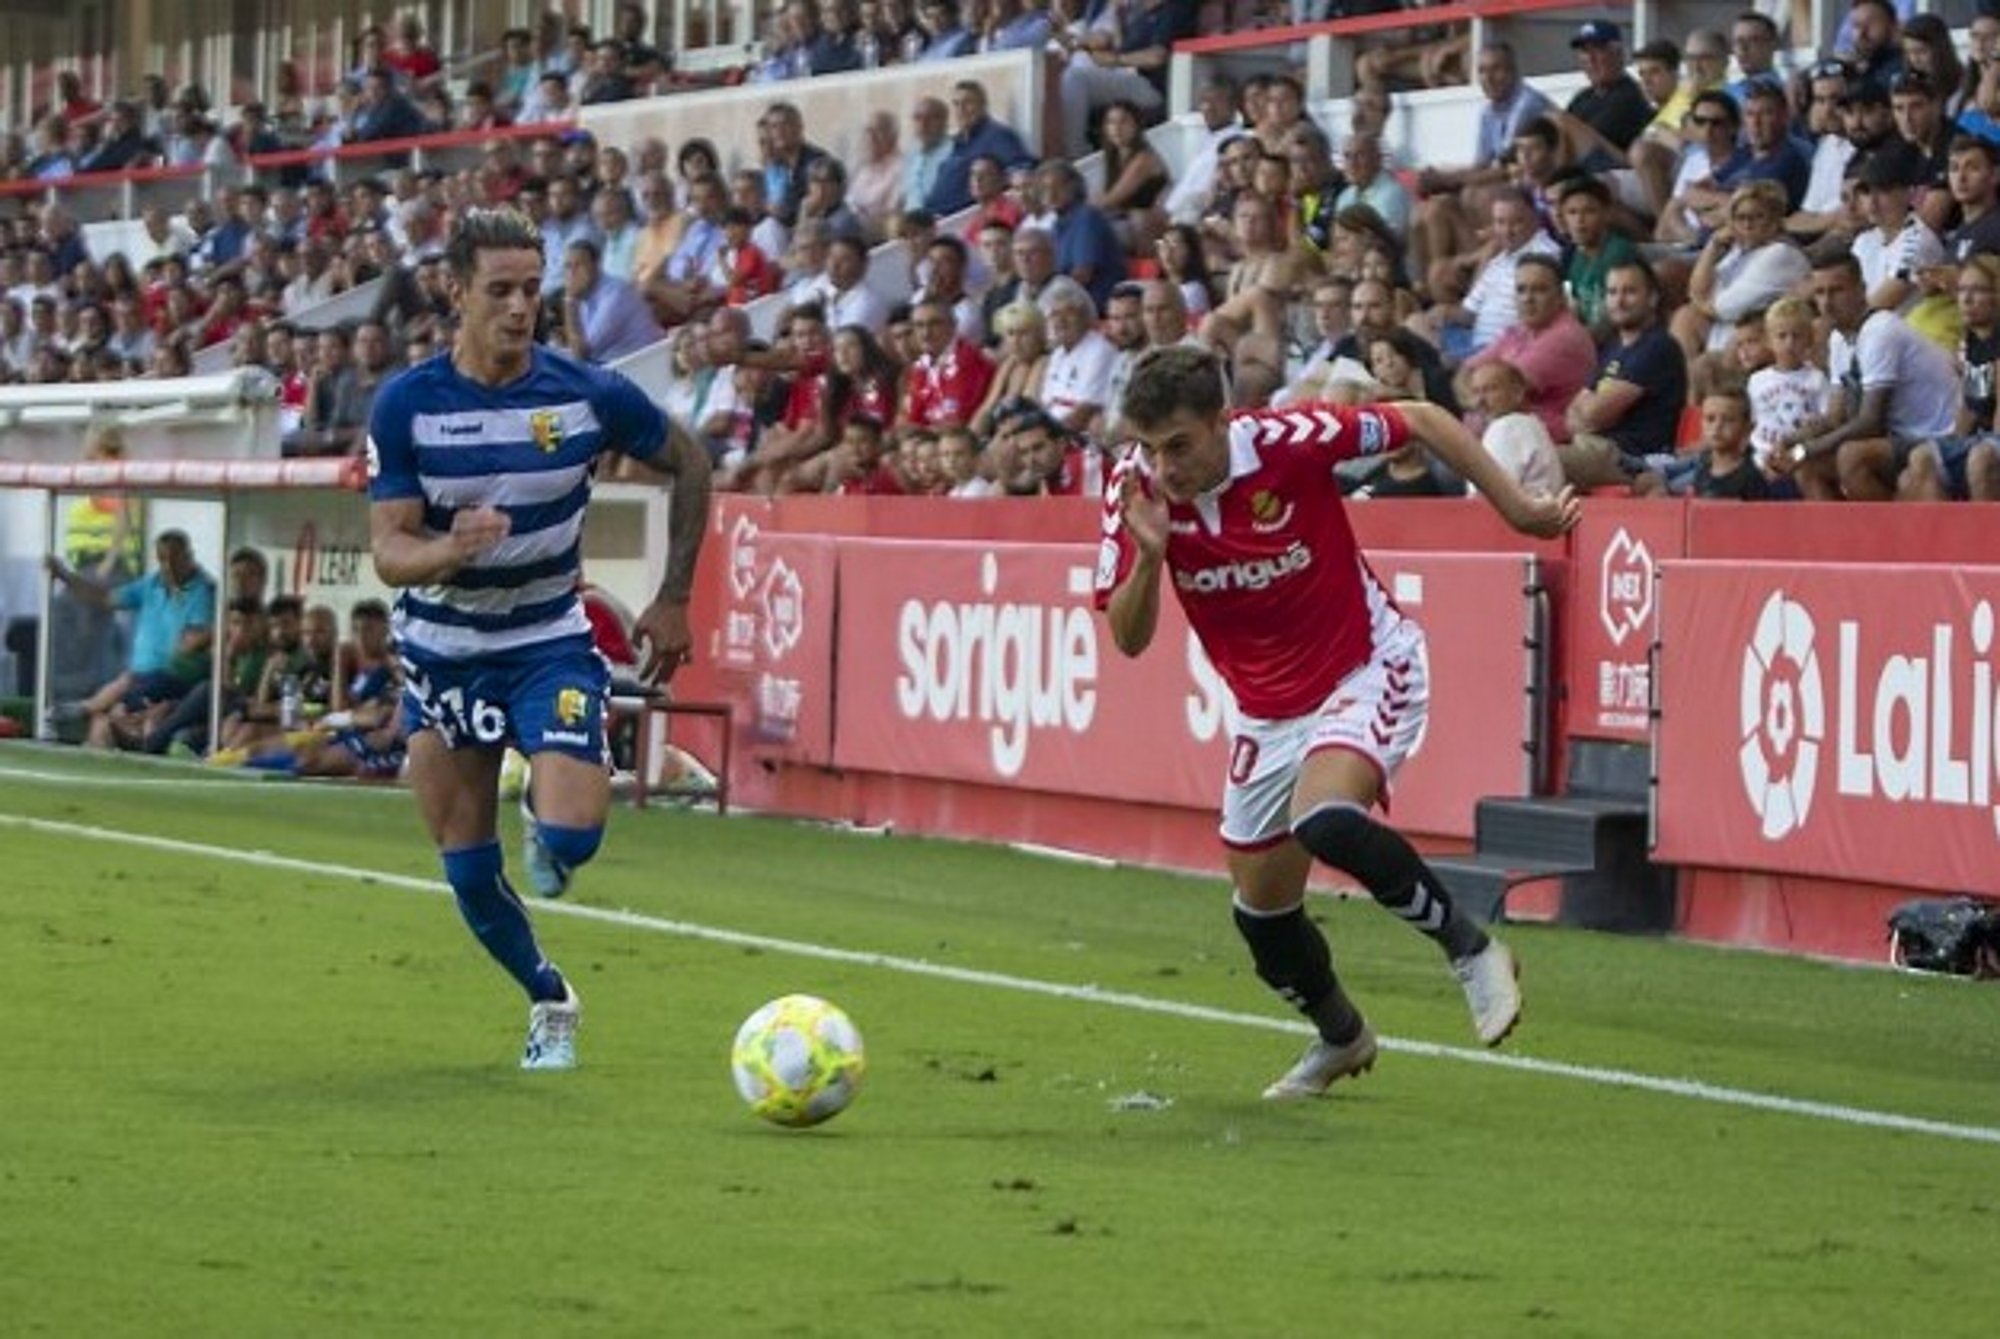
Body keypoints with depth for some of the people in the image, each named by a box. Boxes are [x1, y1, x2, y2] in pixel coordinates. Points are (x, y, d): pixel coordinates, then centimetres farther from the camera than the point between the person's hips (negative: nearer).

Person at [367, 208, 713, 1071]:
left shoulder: (589, 394, -11)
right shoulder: (406, 404, -12)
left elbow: (688, 466, 6)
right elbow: (388, 551, -14)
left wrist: (675, 600, 4)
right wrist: (450, 549, -37)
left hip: (550, 643, -1)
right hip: (442, 651, 1)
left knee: (572, 835, -21)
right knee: (468, 871, 4)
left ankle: (543, 814, 17)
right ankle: (548, 1001, 30)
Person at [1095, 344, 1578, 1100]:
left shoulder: (1286, 443, -24)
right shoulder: (1135, 490, -14)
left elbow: (1420, 420, -11)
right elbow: (1129, 639, -13)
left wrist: (1517, 509, -9)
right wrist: (1148, 556, -32)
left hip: (1366, 674, -5)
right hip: (1266, 714, 5)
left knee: (1324, 820, -33)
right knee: (1262, 914, 11)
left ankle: (1469, 948, -13)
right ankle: (1341, 1038, 40)